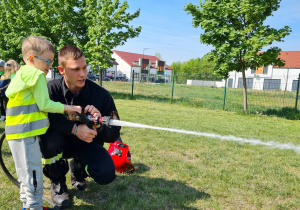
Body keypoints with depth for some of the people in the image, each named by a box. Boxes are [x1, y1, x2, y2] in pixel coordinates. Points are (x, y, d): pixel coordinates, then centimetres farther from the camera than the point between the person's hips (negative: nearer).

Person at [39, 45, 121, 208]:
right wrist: (74, 128, -39)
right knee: (49, 138, -34)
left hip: (87, 143, 1)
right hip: (61, 142, 0)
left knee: (106, 174, -24)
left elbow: (114, 134, -13)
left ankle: (78, 168, 15)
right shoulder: (51, 89, -15)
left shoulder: (101, 94, -16)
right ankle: (57, 182, -3)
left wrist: (99, 125, -35)